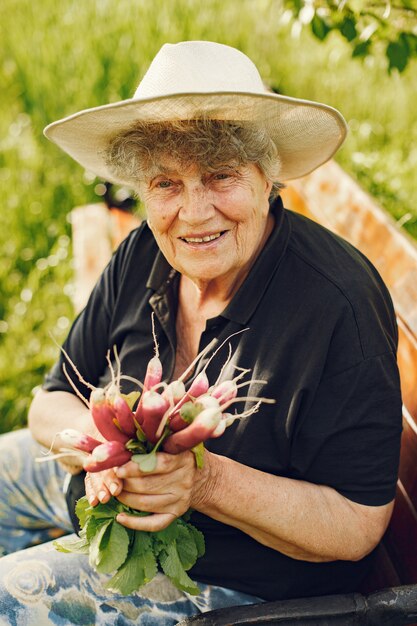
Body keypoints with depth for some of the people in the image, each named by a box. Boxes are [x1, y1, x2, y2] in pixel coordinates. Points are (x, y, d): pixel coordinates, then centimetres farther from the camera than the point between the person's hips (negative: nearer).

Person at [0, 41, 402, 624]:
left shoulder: (339, 305, -31)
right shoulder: (143, 258, -11)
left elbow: (358, 526, -27)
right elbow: (50, 405, -5)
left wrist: (207, 481, -40)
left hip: (237, 572, -6)